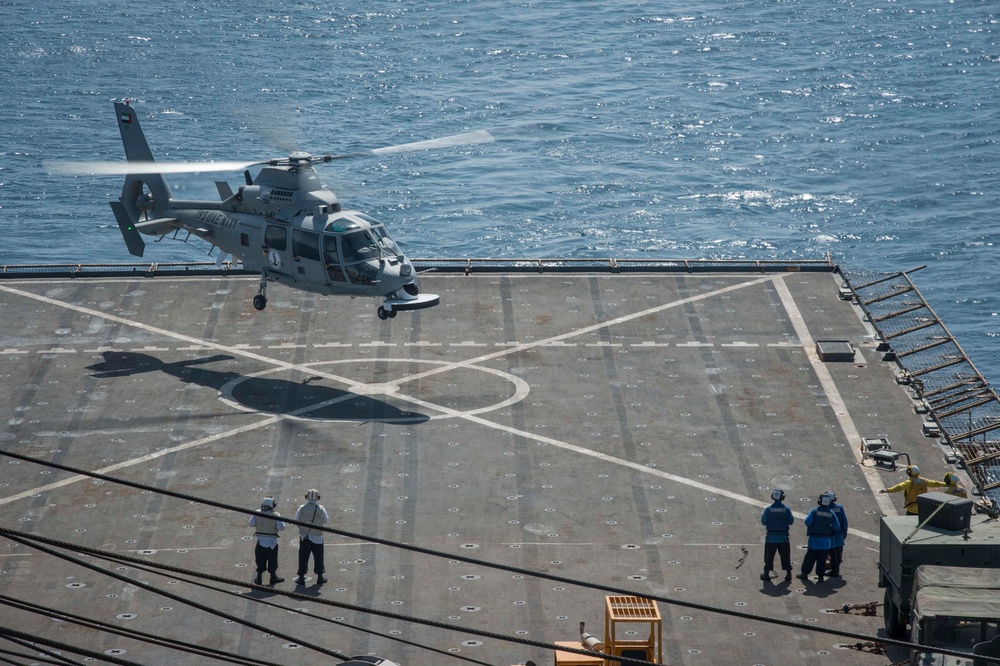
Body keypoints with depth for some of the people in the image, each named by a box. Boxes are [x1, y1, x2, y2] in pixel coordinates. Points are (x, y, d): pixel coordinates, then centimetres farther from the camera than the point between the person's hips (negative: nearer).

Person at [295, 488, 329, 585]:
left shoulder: (302, 508, -8)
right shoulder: (320, 509, -9)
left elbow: (296, 520, -2)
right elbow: (326, 520, 1)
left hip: (304, 536, 0)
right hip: (317, 537, 0)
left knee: (303, 557, 7)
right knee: (318, 557, 11)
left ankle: (301, 578, 9)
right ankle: (320, 578, 17)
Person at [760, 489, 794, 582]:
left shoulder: (768, 509, -11)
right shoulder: (786, 509, -8)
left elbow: (764, 522, -5)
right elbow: (791, 521, -2)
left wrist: (762, 516, 13)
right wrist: (792, 518, 18)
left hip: (771, 537, -1)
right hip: (783, 537, 1)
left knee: (769, 556, 8)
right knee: (785, 556, 11)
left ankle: (766, 574, 12)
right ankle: (788, 574, 13)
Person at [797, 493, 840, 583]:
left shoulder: (814, 511, -10)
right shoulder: (831, 513, -1)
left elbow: (807, 522, -16)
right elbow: (837, 526, -1)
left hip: (815, 539, -2)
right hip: (826, 541, 2)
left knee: (810, 557, 7)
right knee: (822, 559, 7)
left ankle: (805, 573, 14)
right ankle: (820, 575, 7)